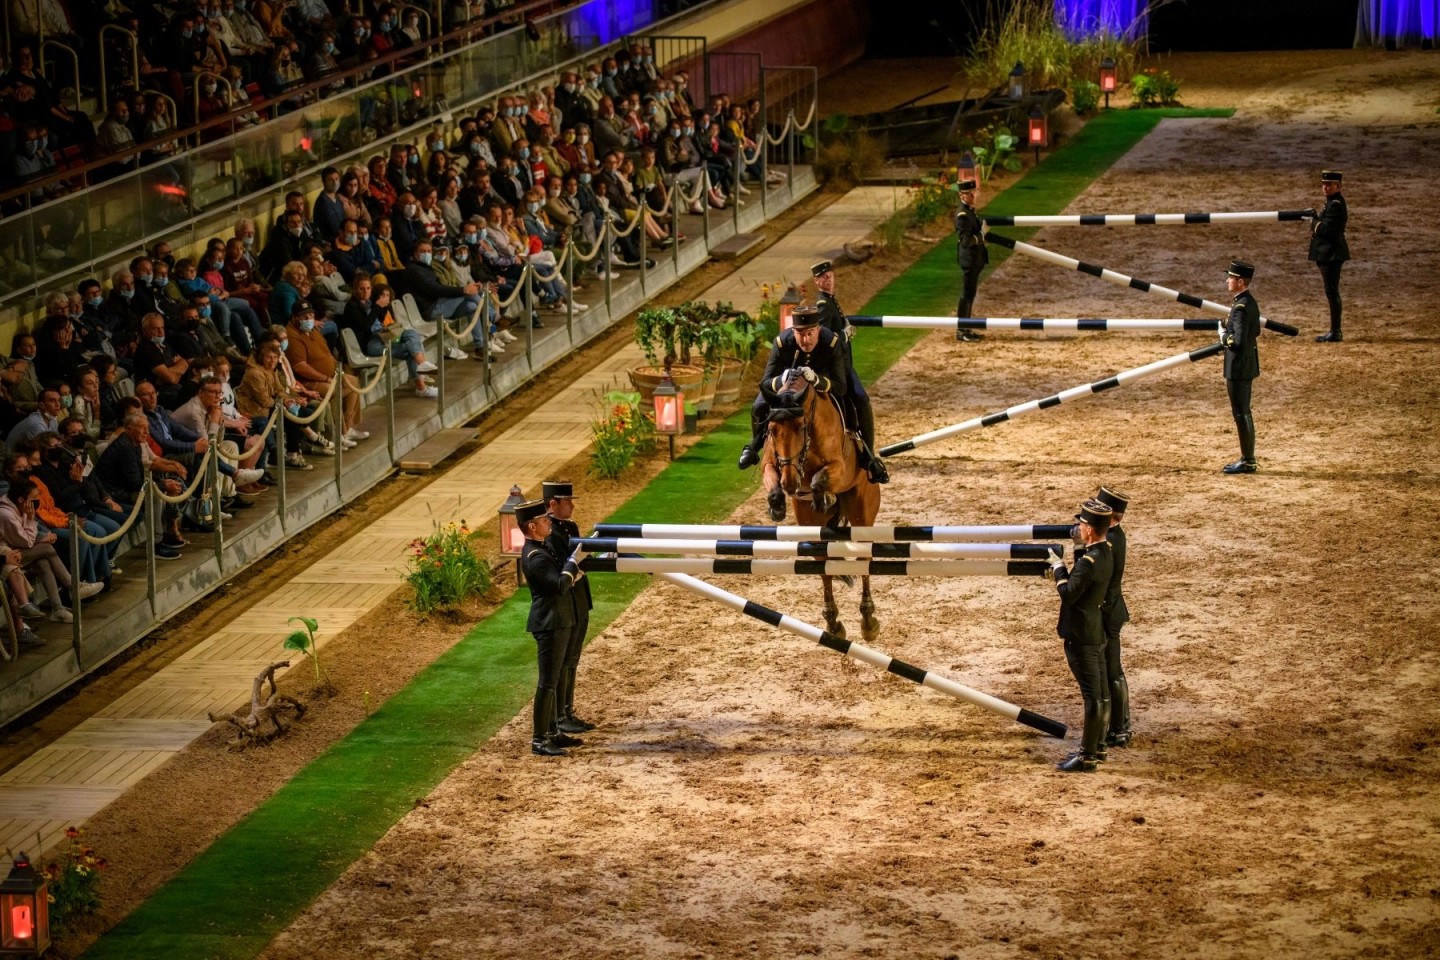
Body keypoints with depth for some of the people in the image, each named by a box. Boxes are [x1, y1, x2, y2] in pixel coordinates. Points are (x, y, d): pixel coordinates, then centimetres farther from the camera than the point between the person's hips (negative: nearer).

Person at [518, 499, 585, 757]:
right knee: (547, 682, -7)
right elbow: (561, 585, -27)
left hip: (558, 621, 10)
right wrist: (573, 561, -13)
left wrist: (573, 569, 4)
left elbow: (562, 578, 22)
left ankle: (551, 732, 27)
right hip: (549, 624, -10)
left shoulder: (545, 546, 10)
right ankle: (539, 740, -3)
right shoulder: (534, 557, -21)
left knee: (552, 679, 17)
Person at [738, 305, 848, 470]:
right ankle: (754, 447, 9)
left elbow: (840, 388, -34)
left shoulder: (832, 343, -36)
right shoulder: (782, 343, -35)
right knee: (759, 407, -20)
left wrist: (817, 380, -56)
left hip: (821, 381, 1)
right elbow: (765, 382, -31)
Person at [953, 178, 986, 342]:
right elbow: (965, 241, -26)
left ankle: (966, 329, 22)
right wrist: (982, 234, -20)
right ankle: (962, 332, 0)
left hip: (975, 260, 10)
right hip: (969, 260, -10)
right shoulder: (963, 215, -19)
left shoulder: (970, 211, 12)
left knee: (970, 295, 14)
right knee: (967, 295, -5)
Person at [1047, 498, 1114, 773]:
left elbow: (1068, 594, -19)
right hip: (1097, 633, 10)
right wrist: (1079, 549, 15)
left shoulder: (1089, 562, -24)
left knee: (1092, 695, -7)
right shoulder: (1105, 553, 6)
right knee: (1101, 692, 16)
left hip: (1081, 636, -10)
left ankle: (1087, 757, -2)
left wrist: (1058, 567, -7)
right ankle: (1097, 746, 29)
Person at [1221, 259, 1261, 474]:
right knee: (1243, 413, 16)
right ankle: (1248, 458, 24)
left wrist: (1223, 337, -10)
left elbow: (1238, 340, -29)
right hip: (1246, 365, 10)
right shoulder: (1250, 302, 8)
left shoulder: (1241, 307, -23)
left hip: (1239, 367, -10)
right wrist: (1229, 334, 11)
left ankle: (1248, 462, 3)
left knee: (1241, 413, -2)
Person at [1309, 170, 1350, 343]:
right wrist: (1316, 221, -1)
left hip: (1331, 254, -11)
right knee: (1332, 293, 15)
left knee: (1332, 292, -8)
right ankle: (1335, 331, 21)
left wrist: (1313, 222, -6)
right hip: (1329, 253, 11)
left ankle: (1335, 333, -6)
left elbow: (1326, 229, -23)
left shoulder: (1335, 205, -17)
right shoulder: (1333, 202, 16)